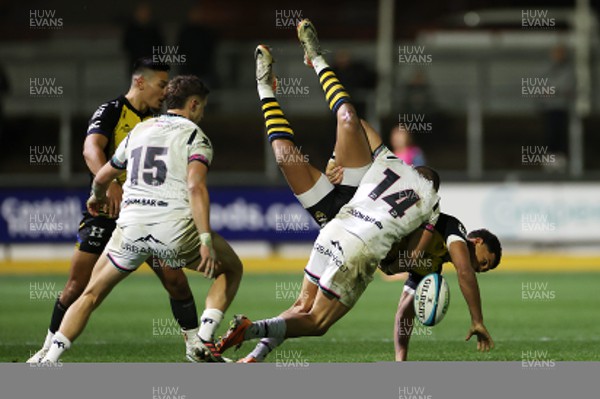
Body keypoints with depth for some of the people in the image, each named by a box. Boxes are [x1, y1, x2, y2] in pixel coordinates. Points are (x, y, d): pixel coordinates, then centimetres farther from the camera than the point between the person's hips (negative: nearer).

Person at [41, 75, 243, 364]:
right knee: (231, 269, 19)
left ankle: (49, 362, 6)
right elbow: (195, 187, -13)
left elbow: (102, 177, 32)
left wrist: (97, 198, 56)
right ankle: (206, 340, 1)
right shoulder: (194, 135, 4)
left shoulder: (138, 131, 21)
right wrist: (206, 241, -18)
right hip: (175, 228, -4)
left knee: (91, 294, 18)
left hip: (131, 226, 4)